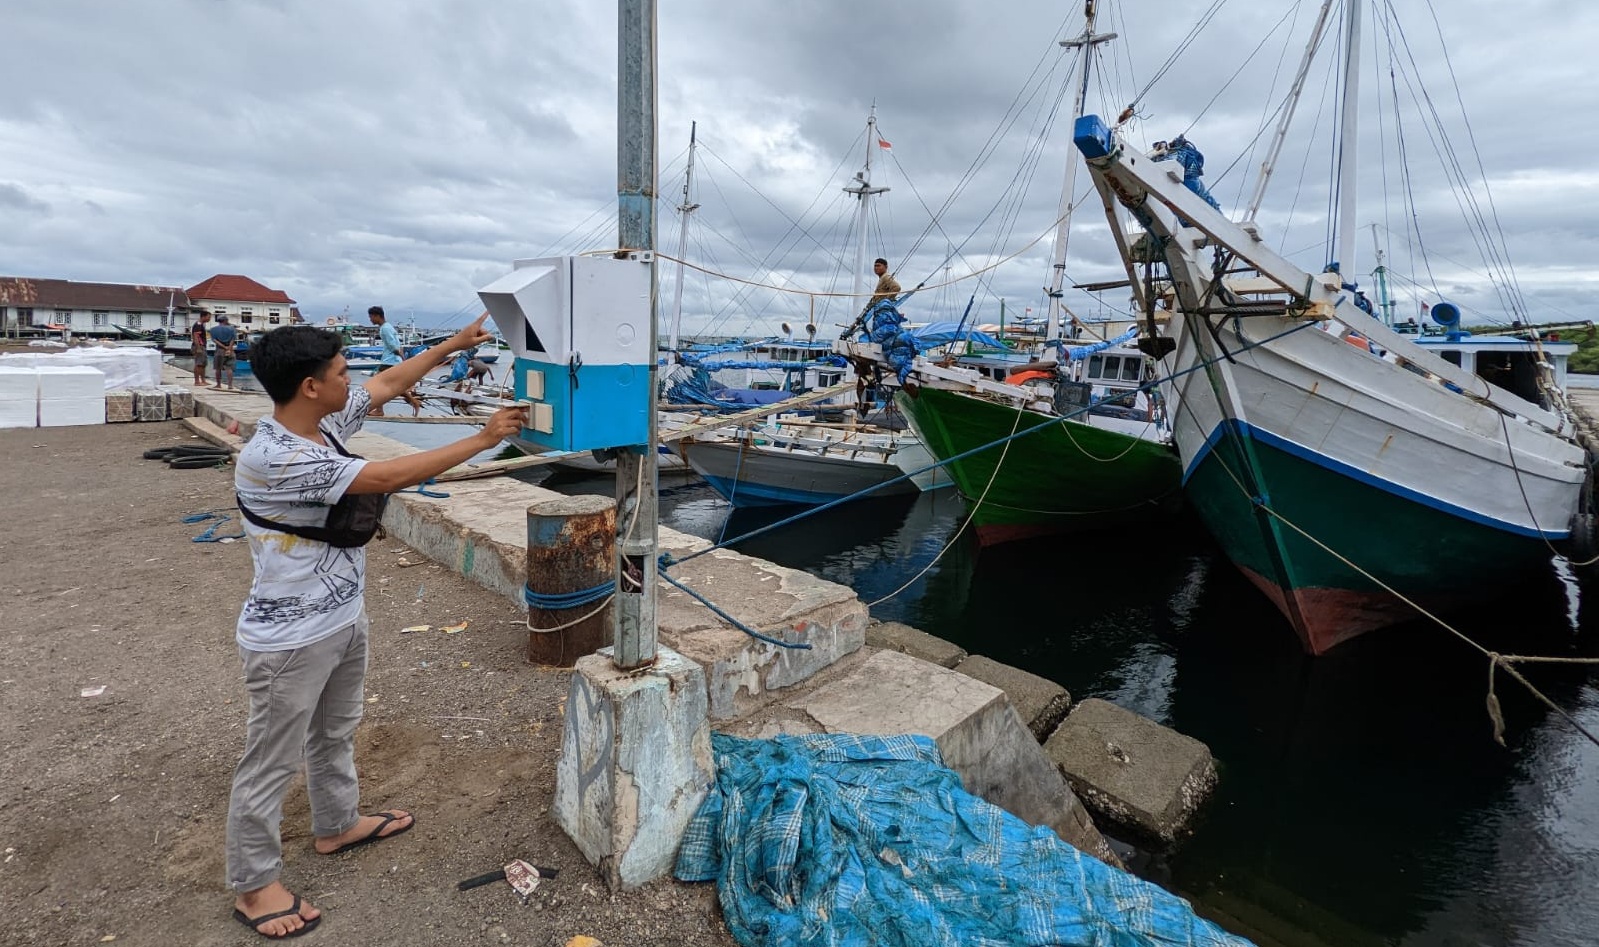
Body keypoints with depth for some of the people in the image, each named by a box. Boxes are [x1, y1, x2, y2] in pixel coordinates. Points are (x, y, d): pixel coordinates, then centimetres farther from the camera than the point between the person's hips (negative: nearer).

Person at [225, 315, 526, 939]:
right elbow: (390, 477, -32)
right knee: (273, 762, 11)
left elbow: (389, 384, 10)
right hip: (290, 640, -9)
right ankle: (254, 886, 31)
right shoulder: (275, 459, -30)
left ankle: (336, 825, 49)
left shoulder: (326, 421, -4)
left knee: (336, 732, 27)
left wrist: (453, 345, 11)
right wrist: (483, 439, -27)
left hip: (344, 618, 9)